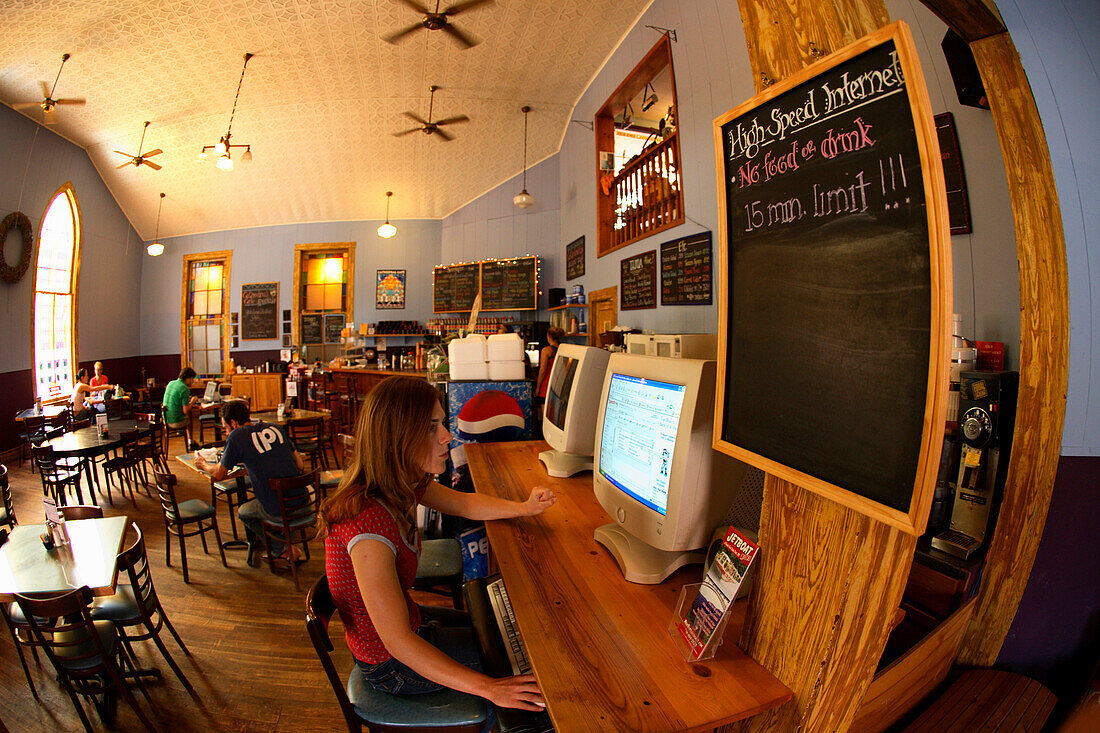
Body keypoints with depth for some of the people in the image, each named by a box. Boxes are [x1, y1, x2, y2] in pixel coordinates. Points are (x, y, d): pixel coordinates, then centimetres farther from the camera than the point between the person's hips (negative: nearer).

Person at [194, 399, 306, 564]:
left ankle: (281, 551, 18)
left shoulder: (236, 437, -5)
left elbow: (218, 475, 5)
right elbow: (300, 465, 13)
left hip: (279, 511, -6)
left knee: (242, 512, 27)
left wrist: (203, 464, 26)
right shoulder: (274, 428, 10)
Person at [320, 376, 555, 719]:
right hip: (391, 664, -7)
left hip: (409, 620, 8)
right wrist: (488, 688, -33)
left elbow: (463, 503, 6)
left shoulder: (403, 482, -11)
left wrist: (524, 507, -6)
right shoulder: (369, 524, -38)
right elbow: (398, 641, -34)